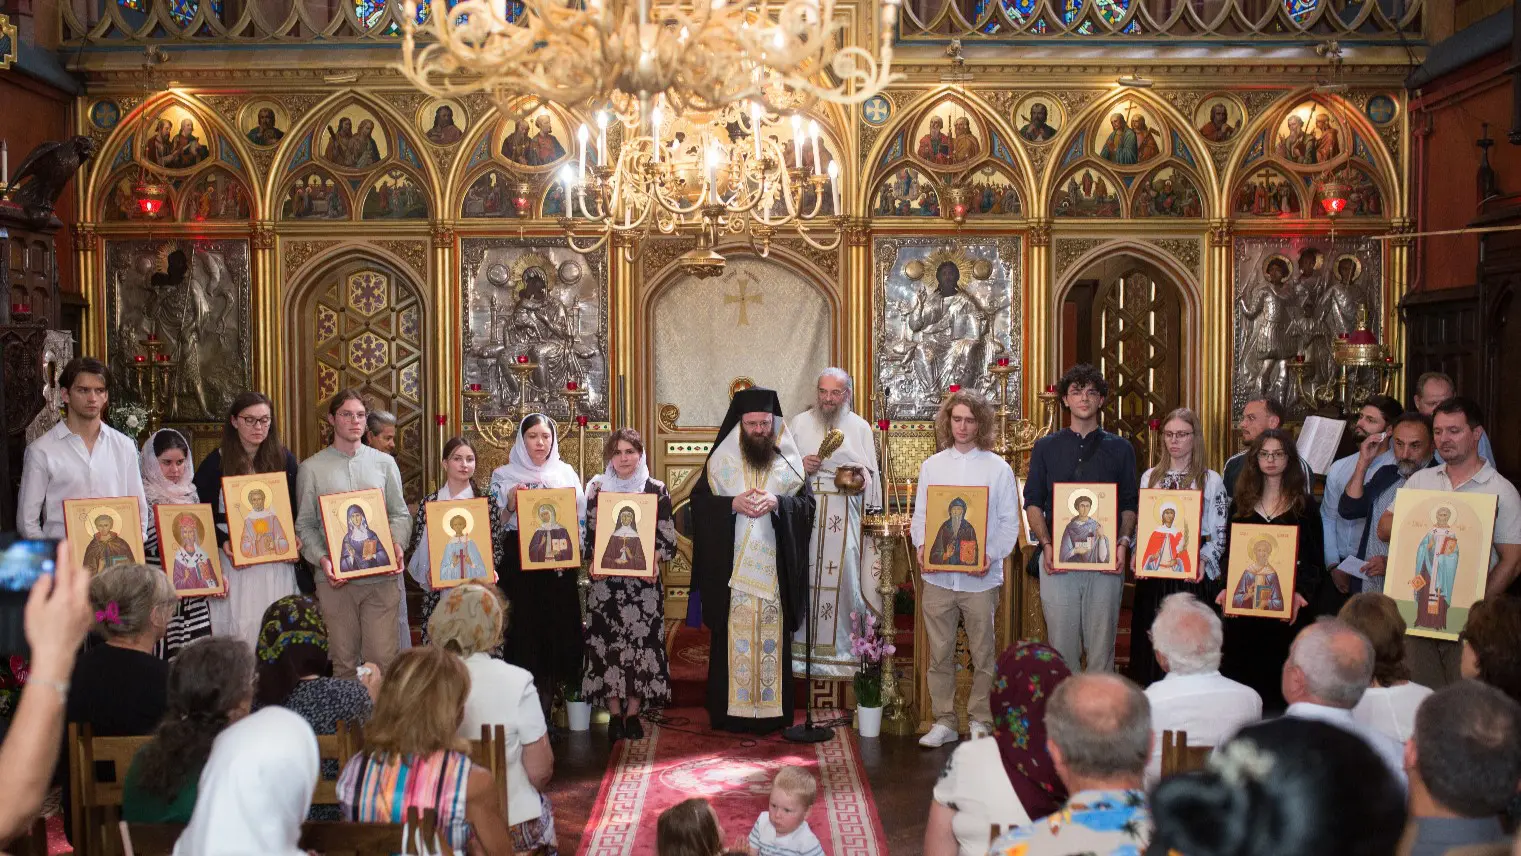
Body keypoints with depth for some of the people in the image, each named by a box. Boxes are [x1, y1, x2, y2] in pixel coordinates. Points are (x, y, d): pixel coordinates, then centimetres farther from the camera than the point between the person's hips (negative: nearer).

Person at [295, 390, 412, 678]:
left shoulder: (384, 463, 12)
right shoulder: (312, 468, 6)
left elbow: (400, 513, 12)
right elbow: (304, 525, 4)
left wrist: (397, 544, -8)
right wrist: (321, 558, -12)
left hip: (381, 577, 1)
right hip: (335, 579, -1)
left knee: (384, 659, -4)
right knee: (343, 661, 5)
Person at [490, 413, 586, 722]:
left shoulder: (566, 473, 9)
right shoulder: (504, 476, 7)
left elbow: (581, 520, 11)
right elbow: (494, 524, 5)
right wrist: (511, 504, -11)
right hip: (519, 563, -1)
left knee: (558, 629, -1)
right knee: (523, 630, -5)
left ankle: (547, 702, 10)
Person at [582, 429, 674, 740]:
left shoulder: (656, 490, 2)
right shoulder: (597, 489, 6)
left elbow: (667, 536, 3)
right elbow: (587, 533, 9)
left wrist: (654, 562, -14)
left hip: (643, 579, -1)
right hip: (605, 582, 1)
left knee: (641, 641, -1)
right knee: (607, 644, -1)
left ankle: (633, 713, 9)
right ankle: (614, 714, 8)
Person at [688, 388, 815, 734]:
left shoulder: (789, 459, 7)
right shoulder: (721, 459, 5)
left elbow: (807, 503, 2)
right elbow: (699, 501, 1)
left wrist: (777, 503, -16)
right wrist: (733, 504, -15)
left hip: (775, 567, 1)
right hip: (730, 566, -1)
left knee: (773, 636, 3)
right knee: (732, 636, 0)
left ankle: (773, 709, 10)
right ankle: (729, 710, 6)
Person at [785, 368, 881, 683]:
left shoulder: (860, 428, 11)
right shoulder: (798, 423, 11)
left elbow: (872, 472, 13)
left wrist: (861, 477, -10)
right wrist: (799, 465, -9)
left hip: (844, 515, 0)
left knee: (844, 573, -5)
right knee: (802, 574, -3)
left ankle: (844, 650, 3)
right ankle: (800, 647, 4)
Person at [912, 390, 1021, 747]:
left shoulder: (998, 468, 2)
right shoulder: (931, 466, 9)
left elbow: (1010, 522, 1)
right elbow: (919, 514, 10)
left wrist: (992, 556, -15)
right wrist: (922, 545, -10)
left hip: (980, 578, -2)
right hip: (937, 575, 2)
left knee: (983, 654, 5)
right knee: (939, 653, 6)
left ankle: (980, 721, 17)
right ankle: (944, 721, 15)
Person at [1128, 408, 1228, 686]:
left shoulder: (1211, 480, 3)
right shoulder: (1149, 477, 13)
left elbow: (1221, 533, 0)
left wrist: (1204, 560, -16)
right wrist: (1138, 557, -1)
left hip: (1192, 576, -3)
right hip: (1153, 574, 3)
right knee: (1151, 649, 3)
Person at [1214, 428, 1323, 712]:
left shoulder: (1304, 504, 6)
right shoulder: (1241, 503, 12)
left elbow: (1315, 560, 1)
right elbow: (1228, 554, 10)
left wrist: (1301, 593, -15)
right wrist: (1227, 588, -7)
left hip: (1288, 609, -2)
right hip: (1244, 605, 2)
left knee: (1280, 681, -2)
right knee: (1240, 678, 1)